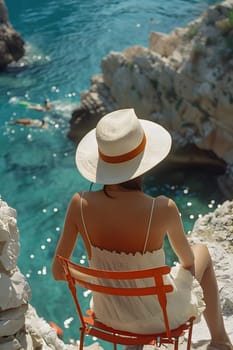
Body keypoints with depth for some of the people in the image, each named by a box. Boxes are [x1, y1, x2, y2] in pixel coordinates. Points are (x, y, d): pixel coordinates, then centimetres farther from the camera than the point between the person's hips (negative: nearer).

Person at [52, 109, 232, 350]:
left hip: (107, 315, 3)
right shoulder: (163, 209, -30)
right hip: (157, 318, -3)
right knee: (201, 252, 25)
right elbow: (187, 258, -8)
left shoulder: (79, 204, -22)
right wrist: (187, 262, 16)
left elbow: (58, 272, -10)